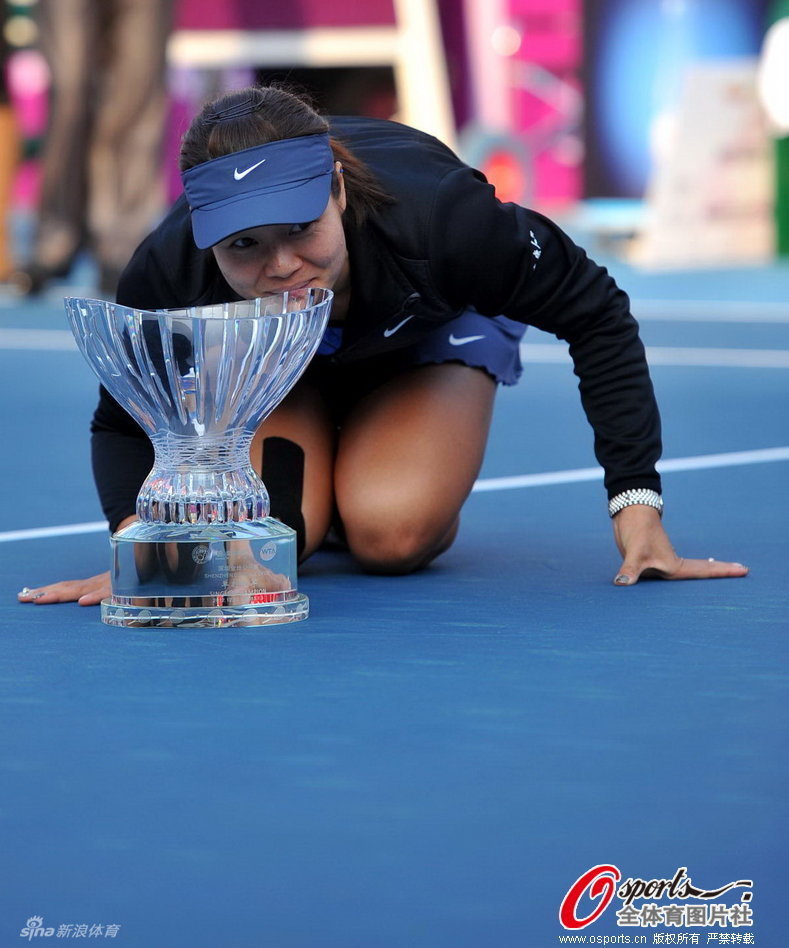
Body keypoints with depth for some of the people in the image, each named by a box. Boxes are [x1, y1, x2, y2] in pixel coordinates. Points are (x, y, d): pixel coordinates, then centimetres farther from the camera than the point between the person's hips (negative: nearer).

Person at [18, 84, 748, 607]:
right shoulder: (166, 275, -41)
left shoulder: (440, 218, -45)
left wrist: (636, 504, -30)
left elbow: (595, 313, -27)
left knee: (393, 536, -24)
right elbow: (122, 424, -19)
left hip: (435, 329, -1)